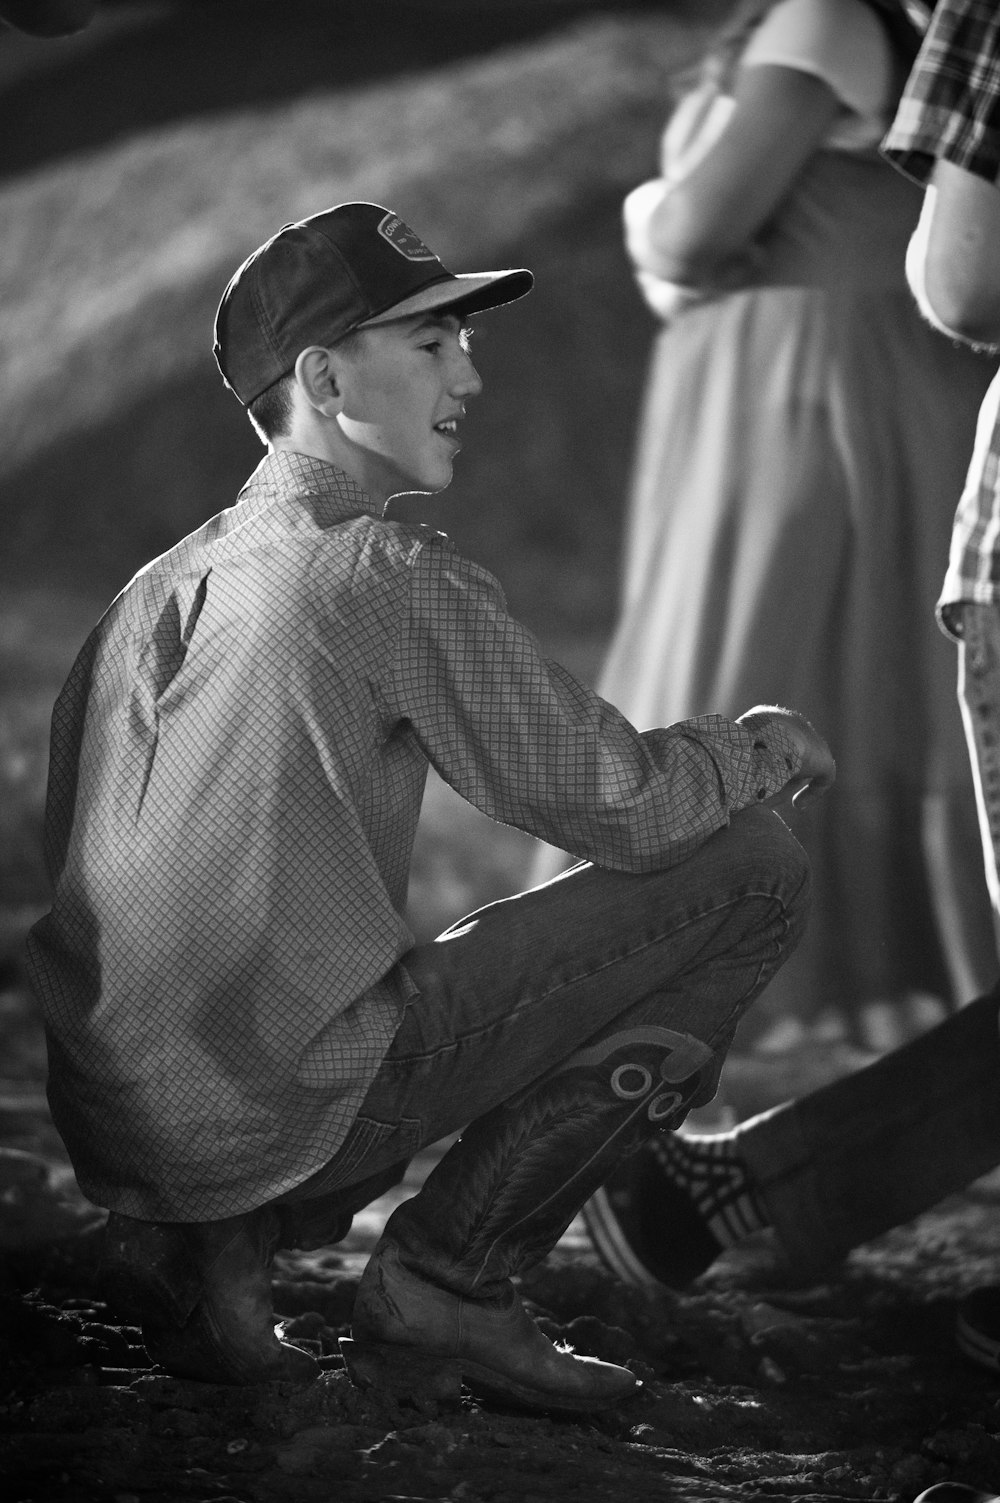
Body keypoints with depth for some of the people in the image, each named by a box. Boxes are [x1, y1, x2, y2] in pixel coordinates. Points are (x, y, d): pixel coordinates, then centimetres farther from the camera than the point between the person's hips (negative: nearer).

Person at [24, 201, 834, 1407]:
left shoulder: (162, 582, 16)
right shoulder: (397, 579, -7)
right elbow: (618, 803, -6)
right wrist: (755, 752, 16)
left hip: (110, 1132, 8)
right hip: (275, 1110, -8)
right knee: (749, 871, -3)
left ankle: (202, 1250, 11)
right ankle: (442, 1286, -1)